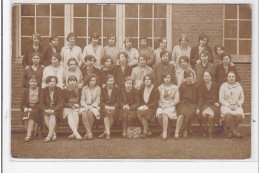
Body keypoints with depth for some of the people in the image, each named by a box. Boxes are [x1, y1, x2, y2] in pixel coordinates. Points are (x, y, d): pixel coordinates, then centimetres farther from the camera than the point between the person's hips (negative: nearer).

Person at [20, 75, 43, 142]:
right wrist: (25, 108, -13)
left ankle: (28, 135, -38)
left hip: (37, 109, -3)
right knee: (25, 114, -31)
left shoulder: (40, 90, 4)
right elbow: (22, 103, 11)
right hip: (28, 109, 3)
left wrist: (31, 109, -14)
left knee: (31, 113, -34)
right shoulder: (25, 90, 12)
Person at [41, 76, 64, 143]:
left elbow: (60, 103, -6)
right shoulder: (44, 90, 5)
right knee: (46, 117, -29)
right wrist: (46, 110, -13)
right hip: (47, 109, 2)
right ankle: (54, 134, -24)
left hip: (56, 109, -2)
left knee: (52, 116, -32)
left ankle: (49, 135, -37)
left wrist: (53, 110, -20)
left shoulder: (59, 90, -2)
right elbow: (42, 102, 7)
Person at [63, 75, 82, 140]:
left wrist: (77, 105, -5)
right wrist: (71, 105, -8)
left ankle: (74, 134, -37)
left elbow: (80, 100, 14)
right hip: (67, 107, -1)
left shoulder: (79, 89, 14)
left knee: (75, 114, -34)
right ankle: (76, 133, -50)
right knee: (70, 116, -33)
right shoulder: (65, 90, 10)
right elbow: (64, 101, 4)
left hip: (76, 107, 1)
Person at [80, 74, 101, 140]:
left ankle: (88, 133, -24)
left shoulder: (98, 88, 5)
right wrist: (85, 106, -11)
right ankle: (89, 133, -38)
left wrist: (91, 106, -12)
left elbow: (97, 100, 2)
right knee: (84, 114, -32)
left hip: (94, 106, -1)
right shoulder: (84, 88, 9)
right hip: (85, 106, 2)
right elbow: (82, 99, 8)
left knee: (90, 113, -34)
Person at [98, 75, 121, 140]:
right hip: (105, 107, 1)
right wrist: (106, 106, -13)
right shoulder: (103, 89, 12)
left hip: (113, 108, 0)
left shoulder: (117, 89, 10)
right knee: (106, 113, -34)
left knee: (112, 113, -34)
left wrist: (113, 107, -13)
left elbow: (118, 102, 6)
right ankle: (108, 133, -39)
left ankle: (105, 132, -26)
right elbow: (101, 102, 6)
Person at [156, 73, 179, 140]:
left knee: (165, 114, -34)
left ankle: (165, 133, -31)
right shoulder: (160, 88, 15)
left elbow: (176, 100, 3)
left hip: (171, 106, -2)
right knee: (159, 115, -31)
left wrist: (169, 105, -10)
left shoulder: (175, 87, 8)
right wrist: (161, 105, -7)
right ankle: (164, 130, -10)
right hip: (162, 106, 2)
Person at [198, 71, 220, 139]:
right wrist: (199, 107, -9)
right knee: (204, 114, -33)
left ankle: (210, 132, -18)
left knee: (211, 115, -33)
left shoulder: (215, 85, 10)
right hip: (205, 104, 1)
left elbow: (218, 97, 15)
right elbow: (200, 98, 5)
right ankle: (205, 129, -11)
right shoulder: (201, 86, 12)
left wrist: (217, 102, -6)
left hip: (214, 104, -1)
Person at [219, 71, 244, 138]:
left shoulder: (239, 86, 15)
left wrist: (237, 104, -5)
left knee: (239, 116, -32)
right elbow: (221, 99, 3)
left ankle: (230, 132, -13)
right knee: (228, 115, -37)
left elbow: (242, 98, 15)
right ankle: (234, 132, -22)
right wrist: (229, 105, -11)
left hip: (237, 106, 2)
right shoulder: (223, 86, 8)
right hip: (226, 106, -2)